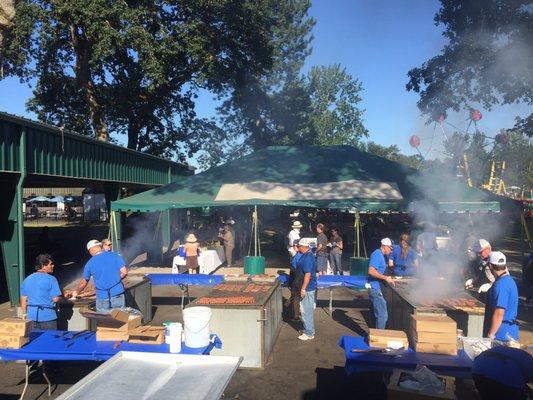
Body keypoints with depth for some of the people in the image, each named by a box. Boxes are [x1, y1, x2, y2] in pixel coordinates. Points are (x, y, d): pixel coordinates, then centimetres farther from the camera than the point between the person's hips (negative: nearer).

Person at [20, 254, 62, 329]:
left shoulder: (27, 280, 7)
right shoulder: (51, 279, -11)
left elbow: (23, 299, 9)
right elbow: (56, 299, -15)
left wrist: (24, 314, 19)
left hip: (31, 315, 5)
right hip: (48, 316, -5)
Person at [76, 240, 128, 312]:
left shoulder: (90, 263, 0)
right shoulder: (114, 255, -3)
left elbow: (83, 282, 13)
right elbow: (124, 272, -7)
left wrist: (77, 292, 31)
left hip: (102, 296, 0)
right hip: (118, 294, 0)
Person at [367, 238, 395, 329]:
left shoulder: (381, 255, 16)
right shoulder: (377, 254, -15)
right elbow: (371, 271, -26)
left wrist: (386, 278, 15)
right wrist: (385, 278, -22)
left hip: (377, 288, 11)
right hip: (375, 288, -11)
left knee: (380, 315, 17)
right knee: (383, 315, -6)